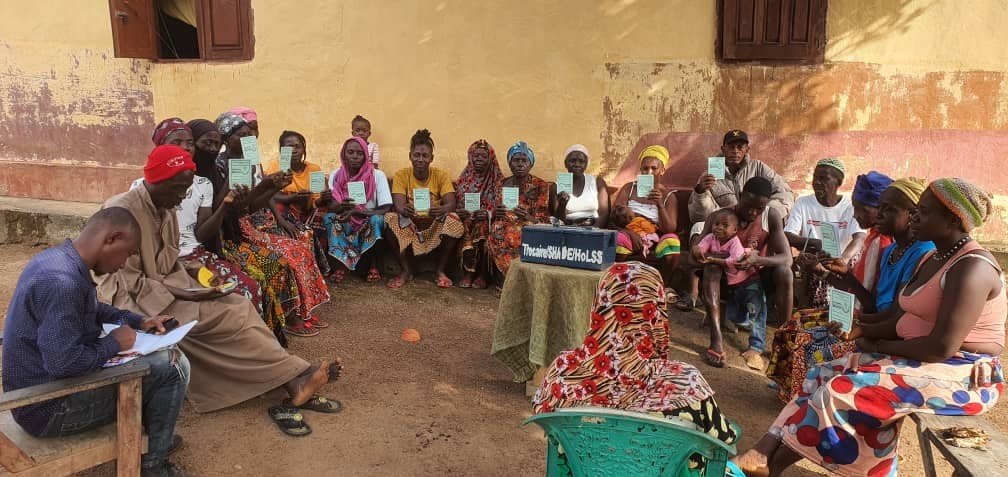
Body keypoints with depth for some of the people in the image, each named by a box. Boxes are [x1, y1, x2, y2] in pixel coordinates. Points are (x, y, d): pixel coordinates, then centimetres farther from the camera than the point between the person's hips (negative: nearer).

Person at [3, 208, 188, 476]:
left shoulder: (58, 258, 2)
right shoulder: (63, 281, -30)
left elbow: (92, 309, 20)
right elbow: (64, 363, -34)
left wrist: (138, 321, 9)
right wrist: (113, 345, -17)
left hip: (36, 386, 10)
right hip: (48, 408, -10)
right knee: (173, 366, -12)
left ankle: (149, 435, 32)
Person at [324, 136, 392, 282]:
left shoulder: (378, 175, -13)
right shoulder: (336, 175, -5)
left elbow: (386, 210, -19)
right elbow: (330, 206, -11)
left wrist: (356, 211, -30)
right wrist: (342, 207, -36)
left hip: (369, 223, -2)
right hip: (344, 224, 2)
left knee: (377, 219, -33)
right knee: (329, 217, -26)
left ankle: (373, 266, -14)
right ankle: (342, 264, -12)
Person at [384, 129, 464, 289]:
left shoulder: (441, 175, -4)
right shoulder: (401, 175, -5)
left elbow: (451, 203, -17)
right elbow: (398, 205, -18)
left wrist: (441, 209, -43)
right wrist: (404, 209, -45)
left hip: (436, 225, 0)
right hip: (408, 224, 0)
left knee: (454, 221, -30)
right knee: (391, 220, -30)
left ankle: (440, 271, -11)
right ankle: (406, 270, -13)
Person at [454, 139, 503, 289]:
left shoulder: (499, 181, 6)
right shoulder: (463, 180, 14)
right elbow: (455, 205, 9)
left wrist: (488, 214, -23)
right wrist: (459, 213, -15)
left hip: (488, 220, -2)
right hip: (466, 219, 2)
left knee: (483, 228, -34)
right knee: (467, 232, -32)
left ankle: (483, 275, -23)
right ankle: (467, 274, -24)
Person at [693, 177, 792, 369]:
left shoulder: (771, 217, -13)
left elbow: (786, 258, -21)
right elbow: (703, 248, -12)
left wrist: (758, 260, -43)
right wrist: (696, 252, -39)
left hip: (758, 274, 0)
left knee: (784, 272, -29)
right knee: (711, 268, -32)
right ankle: (716, 340, -39)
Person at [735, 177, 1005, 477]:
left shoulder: (972, 268, -20)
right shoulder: (933, 259, 11)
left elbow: (942, 347, -26)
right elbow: (898, 319, 7)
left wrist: (878, 346, -14)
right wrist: (858, 333, -8)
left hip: (962, 374, -9)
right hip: (922, 359, 9)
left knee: (841, 392, -23)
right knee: (826, 377, -5)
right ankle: (764, 453, -15)